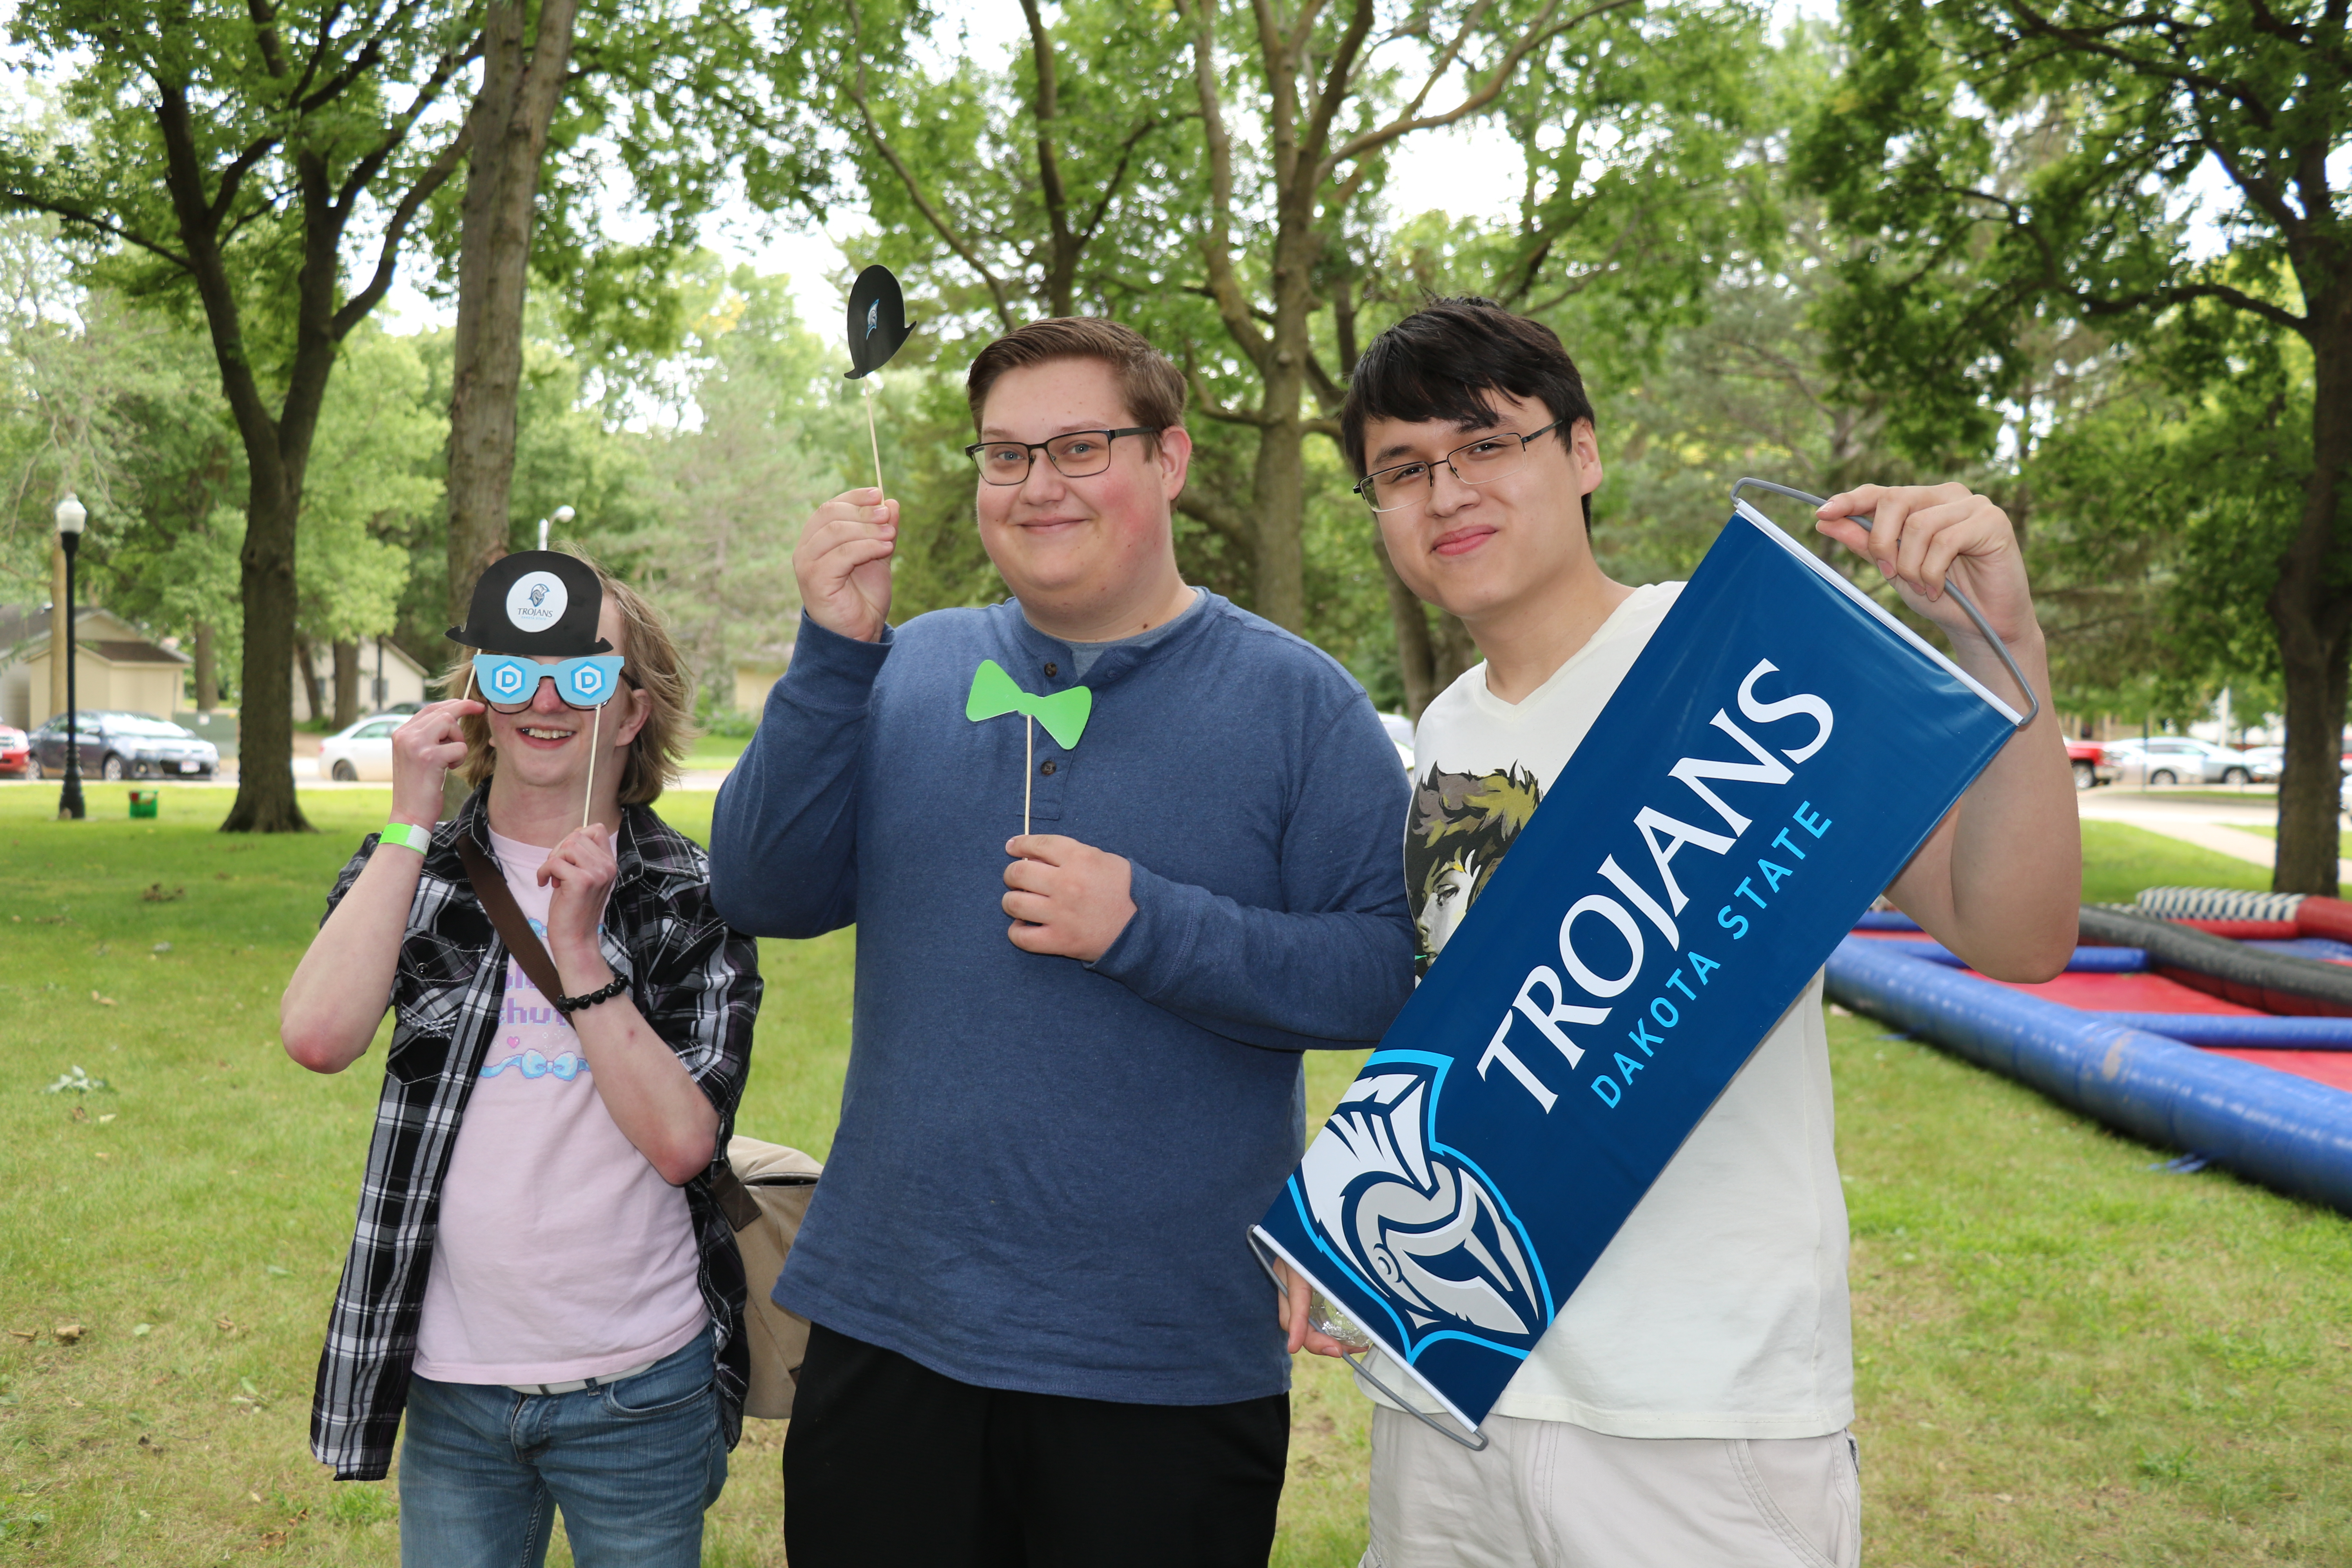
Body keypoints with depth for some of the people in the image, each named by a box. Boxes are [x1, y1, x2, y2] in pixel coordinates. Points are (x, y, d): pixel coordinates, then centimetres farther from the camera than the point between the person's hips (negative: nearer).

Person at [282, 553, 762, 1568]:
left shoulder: (694, 897, -4)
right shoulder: (412, 872, 2)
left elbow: (683, 1141, -14)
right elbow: (318, 1037, -16)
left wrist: (578, 951, -21)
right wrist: (412, 823, -15)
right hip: (450, 1383, 2)